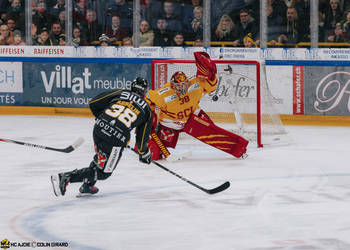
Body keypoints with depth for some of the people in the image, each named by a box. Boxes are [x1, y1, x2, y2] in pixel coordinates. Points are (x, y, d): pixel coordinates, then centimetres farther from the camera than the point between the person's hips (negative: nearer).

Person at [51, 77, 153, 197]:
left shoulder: (120, 93, 17)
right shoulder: (146, 109, 14)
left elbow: (93, 103, 13)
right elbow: (142, 137, 16)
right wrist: (144, 153, 33)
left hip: (99, 128, 4)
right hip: (117, 138, -4)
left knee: (100, 158, 32)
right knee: (103, 172, 5)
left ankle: (87, 187, 28)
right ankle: (65, 178, -9)